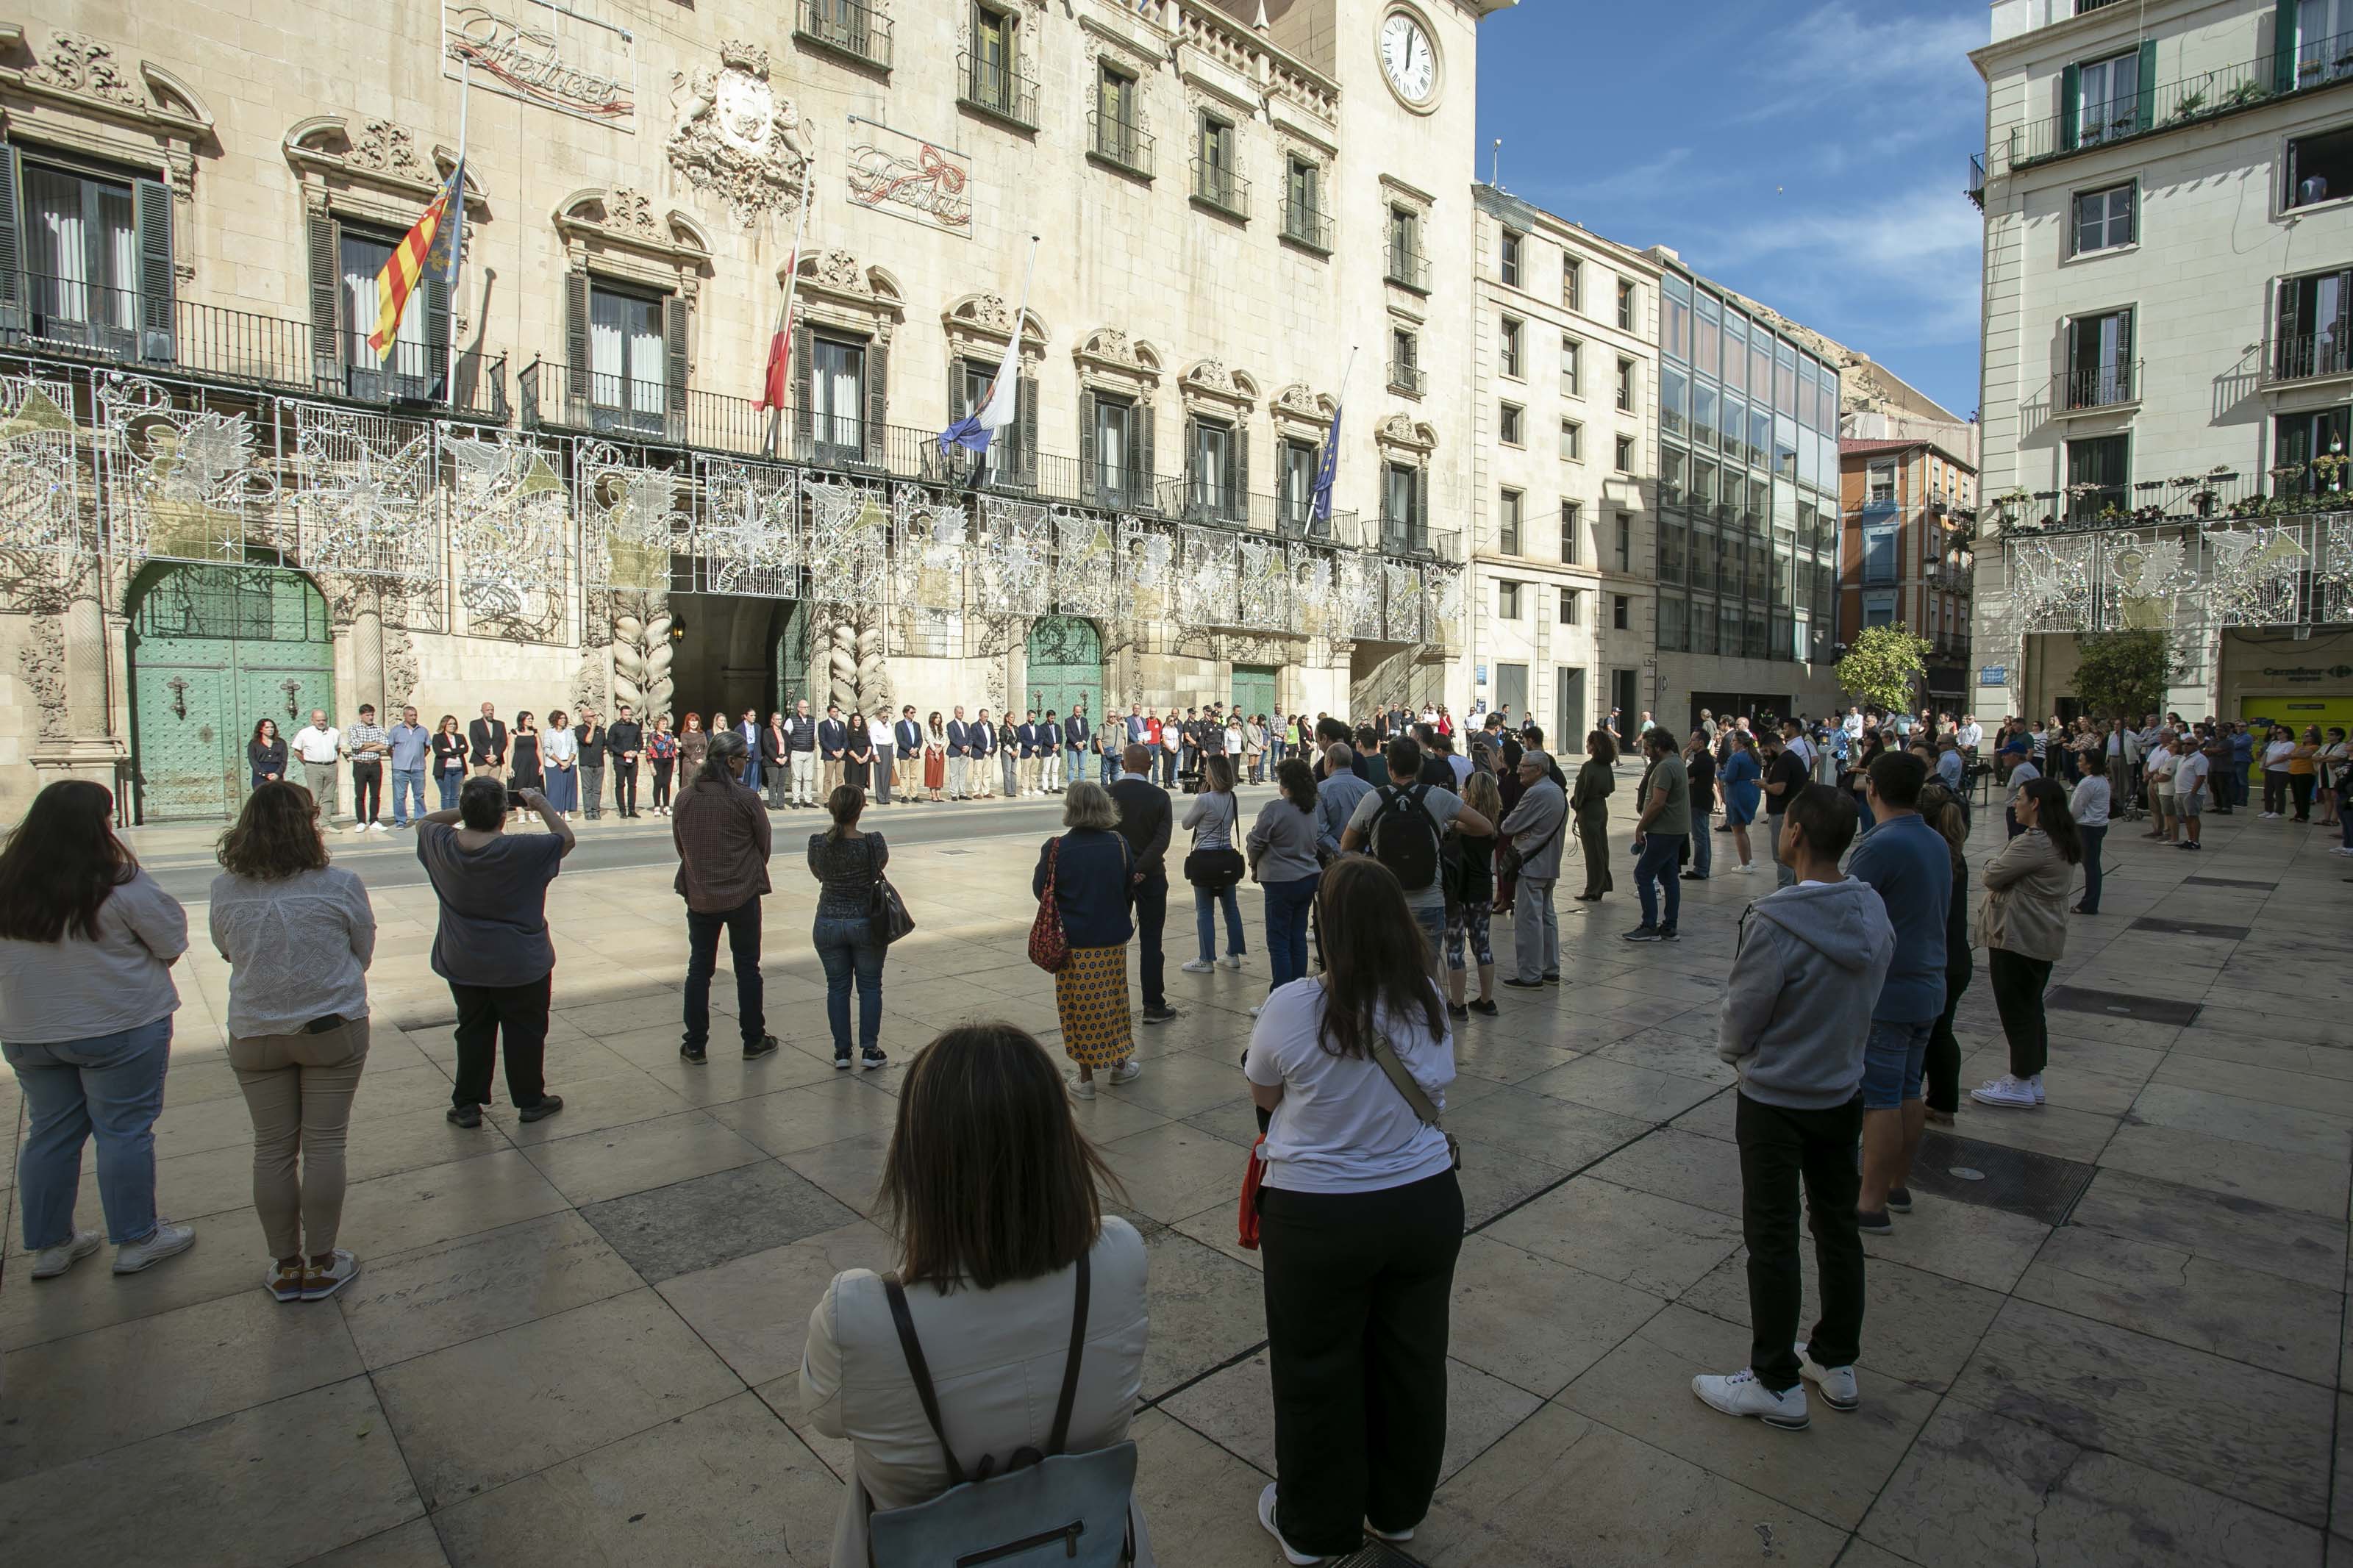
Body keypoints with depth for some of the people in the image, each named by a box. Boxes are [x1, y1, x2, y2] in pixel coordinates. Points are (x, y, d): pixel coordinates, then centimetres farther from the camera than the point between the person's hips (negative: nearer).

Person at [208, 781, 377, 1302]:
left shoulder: (225, 891, -7)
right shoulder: (340, 886, -14)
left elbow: (226, 951, 9)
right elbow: (363, 953, -2)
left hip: (254, 1037, 3)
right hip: (332, 1029, -2)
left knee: (271, 1150, 13)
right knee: (324, 1146, 8)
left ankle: (285, 1267, 23)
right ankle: (320, 1264, 16)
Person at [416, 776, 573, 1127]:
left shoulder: (443, 846, -12)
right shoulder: (521, 850, -26)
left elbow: (424, 823, 11)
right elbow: (565, 838, -11)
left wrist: (464, 811, 5)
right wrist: (542, 806, -1)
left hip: (462, 964, 4)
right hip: (520, 964, -4)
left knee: (473, 1031, 19)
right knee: (525, 1031, 12)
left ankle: (467, 1105, 27)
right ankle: (530, 1101, 25)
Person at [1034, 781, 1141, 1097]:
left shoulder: (1056, 849, -17)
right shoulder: (1118, 843, -8)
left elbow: (1040, 890, -6)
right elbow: (1130, 882, 5)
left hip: (1073, 943, -2)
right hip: (1112, 939, 3)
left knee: (1080, 1007, 10)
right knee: (1113, 1000, 19)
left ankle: (1086, 1077, 19)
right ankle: (1120, 1064, 34)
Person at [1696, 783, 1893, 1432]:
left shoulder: (1776, 925, -28)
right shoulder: (1874, 914, -5)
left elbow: (1740, 1020, -18)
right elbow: (1866, 999, 6)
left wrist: (1733, 1050, 4)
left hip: (1776, 1102, -7)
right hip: (1845, 1092, 7)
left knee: (1772, 1241, 6)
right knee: (1838, 1229, 20)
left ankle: (1777, 1384, 19)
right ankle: (1837, 1362, 36)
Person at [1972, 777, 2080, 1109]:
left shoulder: (2033, 843, -22)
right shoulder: (2062, 843, 11)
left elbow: (1993, 877, -17)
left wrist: (1993, 864, 2)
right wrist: (2002, 868, 1)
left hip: (2018, 938, -10)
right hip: (2045, 937, 10)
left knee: (2016, 1009, 0)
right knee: (2030, 1006, 17)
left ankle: (2022, 1085, 8)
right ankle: (2032, 1079, 26)